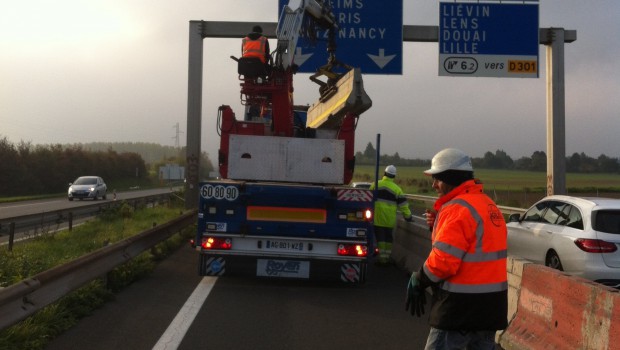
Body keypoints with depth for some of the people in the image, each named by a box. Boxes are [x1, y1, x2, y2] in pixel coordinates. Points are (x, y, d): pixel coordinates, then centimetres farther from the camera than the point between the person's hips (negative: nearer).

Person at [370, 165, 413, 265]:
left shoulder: (376, 185, -1)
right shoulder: (397, 189, 1)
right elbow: (403, 204, -1)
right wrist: (408, 216, 6)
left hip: (378, 218, -2)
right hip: (390, 219, 2)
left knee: (380, 238, 2)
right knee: (388, 237, 14)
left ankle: (382, 257, 1)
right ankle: (387, 256, 18)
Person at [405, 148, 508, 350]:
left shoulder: (457, 208, -17)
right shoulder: (488, 205, 13)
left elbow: (443, 261, -23)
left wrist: (417, 282, -7)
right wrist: (438, 225, 4)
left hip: (462, 305, -9)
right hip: (491, 303, 9)